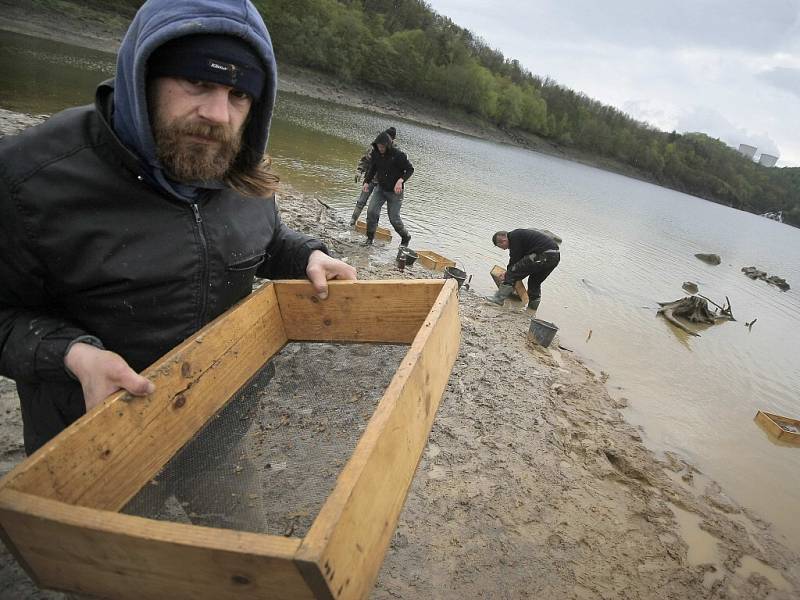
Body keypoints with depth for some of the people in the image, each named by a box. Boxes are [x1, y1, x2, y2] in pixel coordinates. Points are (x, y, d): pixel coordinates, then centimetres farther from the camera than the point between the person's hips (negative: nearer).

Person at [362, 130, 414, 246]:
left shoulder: (398, 155, -20)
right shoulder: (376, 153, -3)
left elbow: (410, 169, -13)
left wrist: (401, 180, -29)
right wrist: (367, 181, -1)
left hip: (395, 191, -5)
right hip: (380, 188, 5)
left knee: (394, 218, 0)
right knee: (371, 212, -10)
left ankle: (406, 238, 26)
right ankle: (370, 238, 6)